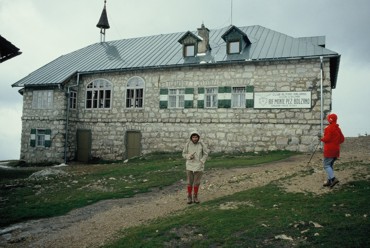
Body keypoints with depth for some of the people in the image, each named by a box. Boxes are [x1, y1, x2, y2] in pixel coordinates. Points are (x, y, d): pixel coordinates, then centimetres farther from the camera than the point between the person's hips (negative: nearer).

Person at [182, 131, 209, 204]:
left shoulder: (202, 144, -8)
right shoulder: (187, 144, -8)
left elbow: (206, 154, 1)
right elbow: (184, 154, 1)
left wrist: (201, 162, -11)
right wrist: (189, 156, -20)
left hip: (198, 166, 0)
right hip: (190, 165, 0)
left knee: (197, 182, 7)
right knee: (190, 182, 4)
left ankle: (195, 197, 23)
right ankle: (189, 197, 20)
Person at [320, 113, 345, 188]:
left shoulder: (328, 128, -14)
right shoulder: (338, 129, 12)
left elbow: (327, 138, -20)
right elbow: (342, 139, 13)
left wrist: (322, 139, -1)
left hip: (329, 150, -8)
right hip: (336, 149, 8)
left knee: (326, 165, -4)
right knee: (330, 165, 15)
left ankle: (333, 179, -17)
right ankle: (329, 181, 16)